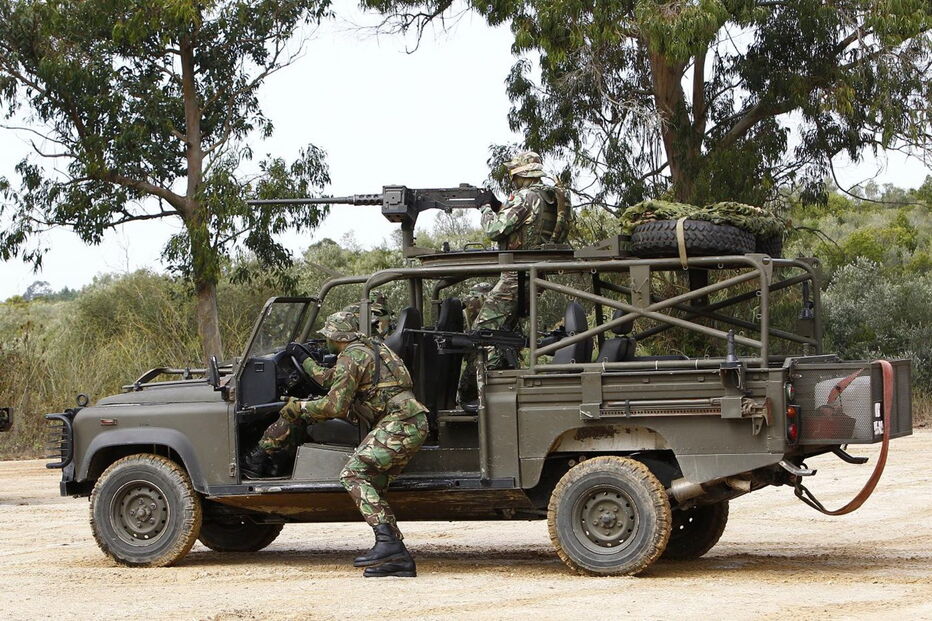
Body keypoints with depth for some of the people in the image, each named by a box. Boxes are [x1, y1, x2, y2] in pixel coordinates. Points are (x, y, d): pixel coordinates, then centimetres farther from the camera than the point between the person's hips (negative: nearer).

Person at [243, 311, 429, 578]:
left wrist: (300, 407, 6)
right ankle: (398, 558, 2)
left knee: (354, 475, -14)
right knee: (372, 486, 9)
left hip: (398, 423, -10)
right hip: (415, 425, 10)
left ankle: (387, 542, -26)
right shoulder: (373, 348, 25)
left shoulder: (350, 357, -5)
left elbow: (335, 407, -8)